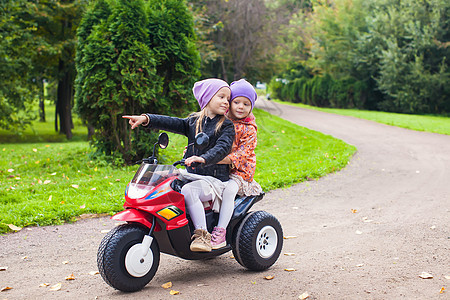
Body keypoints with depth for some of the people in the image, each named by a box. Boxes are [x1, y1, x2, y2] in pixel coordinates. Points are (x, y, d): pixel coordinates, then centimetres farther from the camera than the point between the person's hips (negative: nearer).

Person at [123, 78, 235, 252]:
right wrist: (146, 119, -13)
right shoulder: (193, 122, 14)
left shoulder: (227, 126, -1)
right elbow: (172, 123, 2)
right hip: (191, 175, 6)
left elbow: (222, 148, -18)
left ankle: (202, 234, -30)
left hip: (215, 179, -6)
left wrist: (203, 158, -38)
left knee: (188, 191, -33)